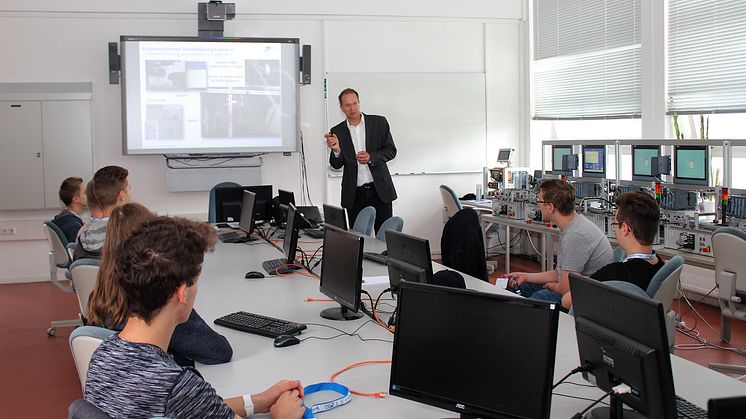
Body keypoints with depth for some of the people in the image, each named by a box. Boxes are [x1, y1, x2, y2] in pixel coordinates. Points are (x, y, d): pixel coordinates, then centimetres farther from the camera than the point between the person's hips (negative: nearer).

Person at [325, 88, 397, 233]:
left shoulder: (379, 122, 2)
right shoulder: (337, 132, 4)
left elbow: (391, 150, 2)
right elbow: (336, 165, 4)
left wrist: (371, 157, -15)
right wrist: (336, 150, -18)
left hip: (380, 190, -1)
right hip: (355, 194, 1)